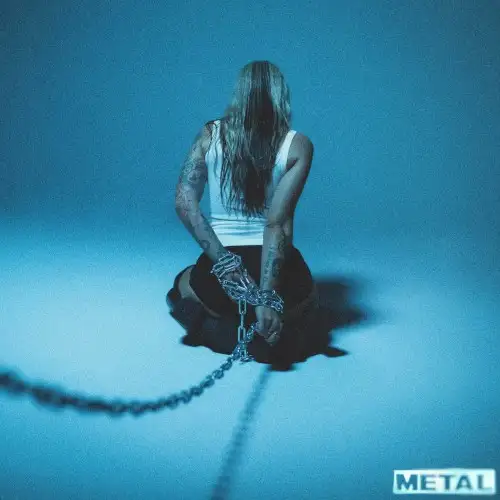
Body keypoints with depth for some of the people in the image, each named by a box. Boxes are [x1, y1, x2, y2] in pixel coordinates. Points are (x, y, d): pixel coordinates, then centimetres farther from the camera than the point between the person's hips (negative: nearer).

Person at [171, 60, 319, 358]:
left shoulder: (210, 135, 1)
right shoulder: (298, 145, -6)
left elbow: (184, 204, -9)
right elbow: (278, 223, -16)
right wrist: (267, 298, -21)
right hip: (279, 268, -1)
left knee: (184, 283, 38)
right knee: (309, 295, 38)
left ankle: (217, 320, 5)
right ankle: (281, 323, 3)